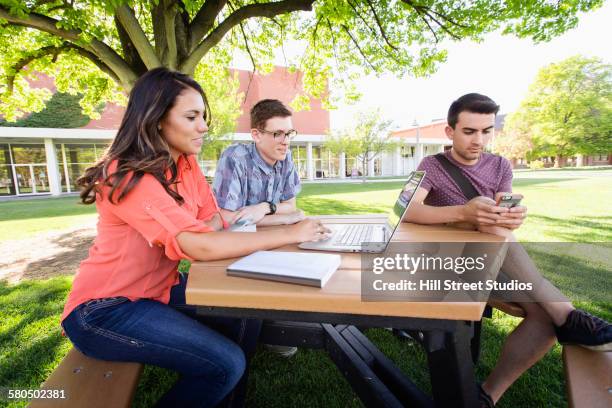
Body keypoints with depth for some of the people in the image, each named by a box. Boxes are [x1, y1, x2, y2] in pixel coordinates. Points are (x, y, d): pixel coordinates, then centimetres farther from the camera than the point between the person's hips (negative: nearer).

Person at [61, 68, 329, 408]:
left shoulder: (186, 163, -1)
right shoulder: (129, 176, -26)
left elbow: (213, 219, 1)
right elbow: (200, 247, -34)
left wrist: (196, 232, -22)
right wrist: (288, 235, -30)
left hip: (158, 289, 7)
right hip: (104, 308, -7)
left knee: (247, 318, 0)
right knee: (226, 363, -18)